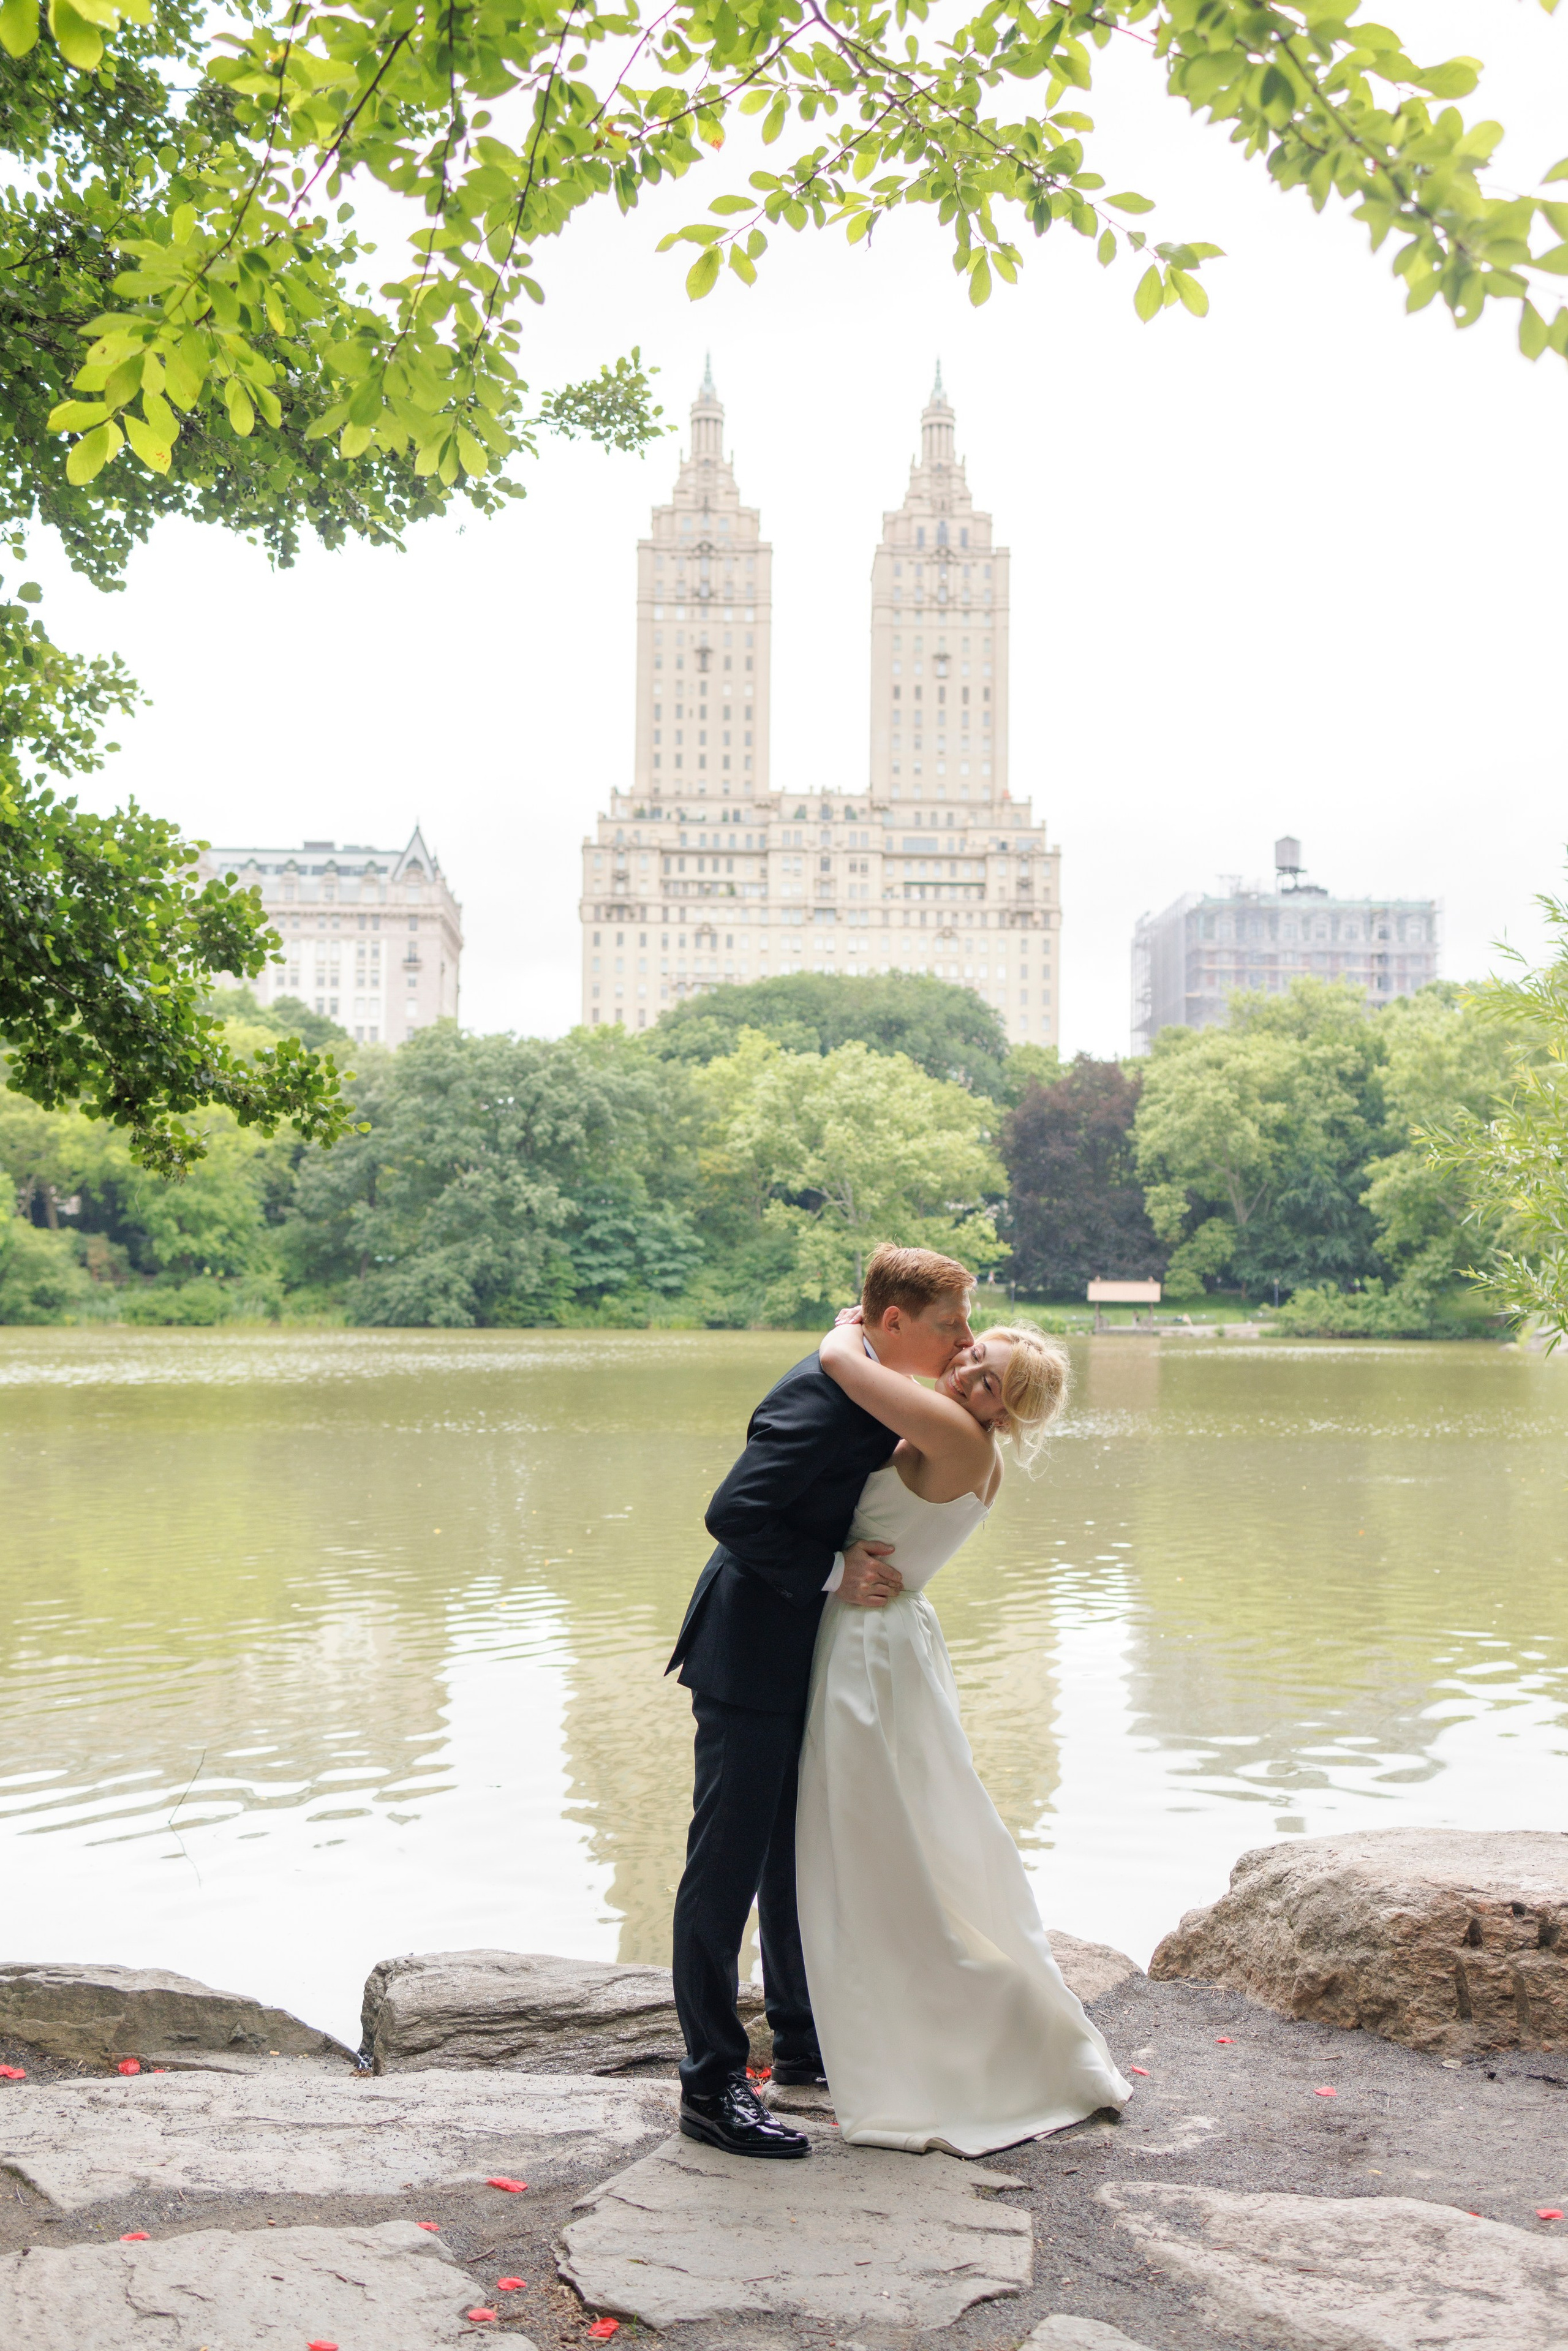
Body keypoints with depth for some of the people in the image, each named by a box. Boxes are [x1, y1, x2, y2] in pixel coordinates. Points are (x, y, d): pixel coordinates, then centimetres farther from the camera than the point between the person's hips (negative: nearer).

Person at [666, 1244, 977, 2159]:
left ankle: (804, 2041, 35)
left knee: (797, 1855, 20)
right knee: (728, 1863, -2)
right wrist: (833, 1572, -25)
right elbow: (734, 1512, -29)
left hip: (803, 1657, 10)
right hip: (750, 1656, -10)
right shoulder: (821, 1397, -23)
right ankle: (711, 2085, 7)